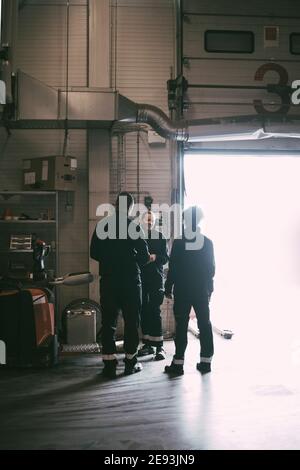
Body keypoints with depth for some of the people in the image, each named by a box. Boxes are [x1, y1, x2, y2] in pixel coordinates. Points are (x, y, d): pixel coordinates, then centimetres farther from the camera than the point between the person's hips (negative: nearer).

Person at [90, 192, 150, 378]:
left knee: (108, 322, 7)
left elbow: (94, 253, 5)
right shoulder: (134, 226, -8)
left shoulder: (102, 225, 1)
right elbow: (144, 256, -8)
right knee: (132, 321, 9)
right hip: (130, 280, -2)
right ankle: (131, 361, 16)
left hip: (108, 280, 2)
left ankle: (109, 364, 8)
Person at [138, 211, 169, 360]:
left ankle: (159, 346, -3)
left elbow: (166, 257, 2)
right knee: (144, 311, 6)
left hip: (156, 278, -2)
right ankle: (147, 344, 17)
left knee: (155, 311, -7)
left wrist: (155, 257, -16)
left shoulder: (160, 237, 6)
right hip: (141, 278, 2)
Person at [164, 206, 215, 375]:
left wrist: (168, 287, 2)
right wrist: (210, 288, 11)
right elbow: (211, 268, 3)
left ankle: (178, 363, 1)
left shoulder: (178, 242, -6)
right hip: (202, 291, 2)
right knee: (205, 324, 9)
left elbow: (173, 268, -7)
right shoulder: (208, 242, 0)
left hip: (182, 291, -2)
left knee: (181, 326, 0)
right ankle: (206, 361, 12)